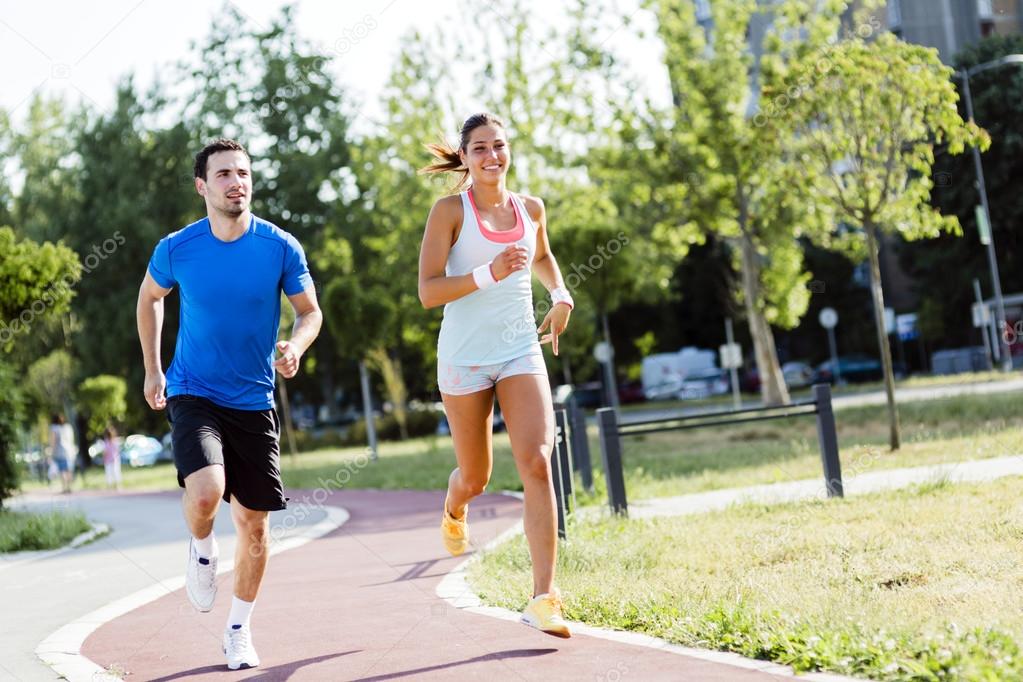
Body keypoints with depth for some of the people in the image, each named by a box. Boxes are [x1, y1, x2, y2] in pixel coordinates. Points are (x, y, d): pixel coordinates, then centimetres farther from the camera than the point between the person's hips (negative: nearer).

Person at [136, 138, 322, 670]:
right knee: (205, 493, -27)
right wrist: (152, 369, 12)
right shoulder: (176, 249, -8)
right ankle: (201, 548, 9)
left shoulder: (281, 247, -8)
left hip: (253, 401, 2)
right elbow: (149, 298, 13)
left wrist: (296, 346, -18)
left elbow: (310, 311, 4)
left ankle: (239, 630, 26)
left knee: (253, 524, 5)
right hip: (192, 393, -2)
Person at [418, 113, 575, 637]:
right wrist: (488, 274, -26)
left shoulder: (530, 209, 6)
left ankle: (543, 599, -18)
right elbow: (428, 292, -15)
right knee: (475, 478, 12)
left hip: (521, 353, 2)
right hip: (464, 358, -2)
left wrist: (560, 294, 13)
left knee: (537, 462, -17)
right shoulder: (450, 211, -8)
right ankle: (454, 510, 53)